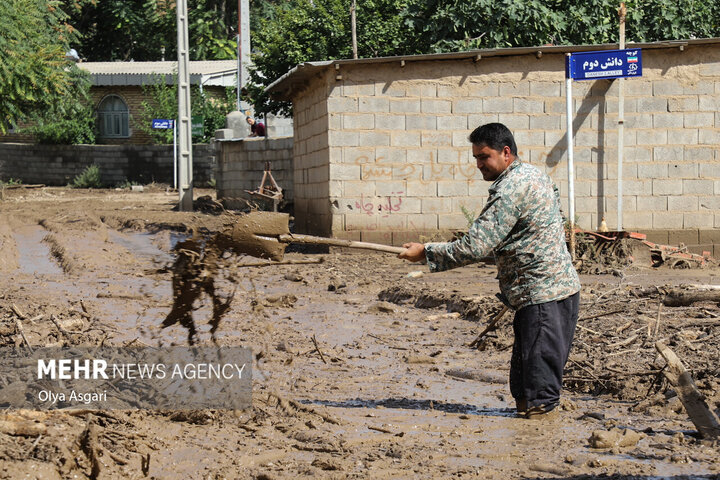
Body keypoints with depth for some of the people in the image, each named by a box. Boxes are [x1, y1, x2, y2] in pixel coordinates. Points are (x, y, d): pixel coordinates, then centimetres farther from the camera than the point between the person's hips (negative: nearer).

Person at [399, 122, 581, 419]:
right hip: (561, 288, 11)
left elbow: (475, 247, -21)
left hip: (542, 296, -11)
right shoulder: (534, 176, 14)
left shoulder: (509, 189, -18)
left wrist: (425, 252, -13)